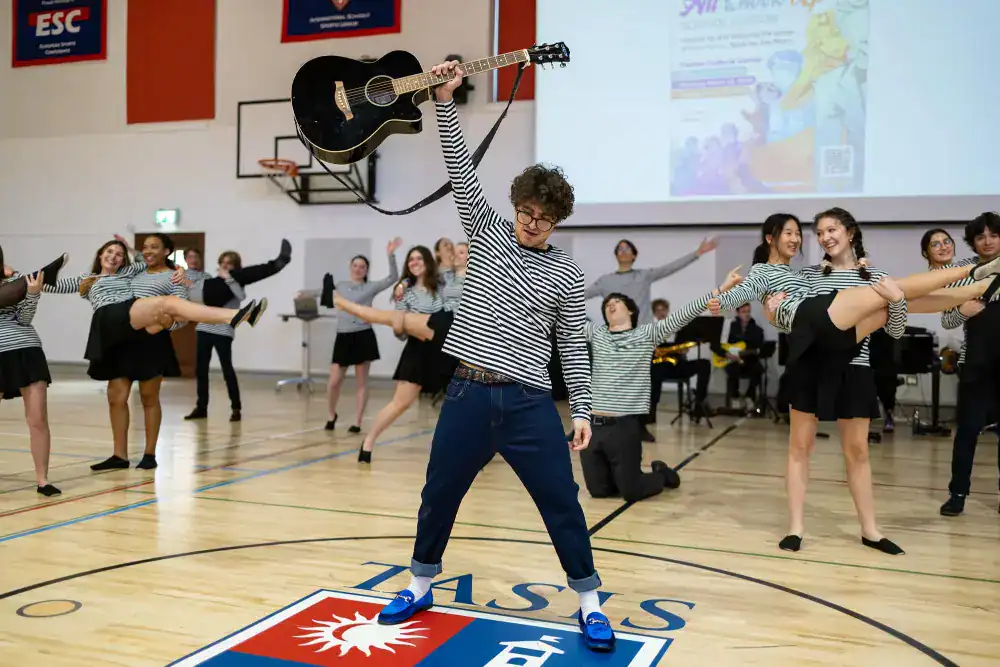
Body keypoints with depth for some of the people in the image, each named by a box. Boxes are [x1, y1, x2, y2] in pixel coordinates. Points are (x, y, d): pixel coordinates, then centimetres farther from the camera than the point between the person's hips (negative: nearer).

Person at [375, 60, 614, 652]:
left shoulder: (566, 274, 2)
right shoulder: (487, 232, 6)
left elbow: (575, 348, 4)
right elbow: (462, 170, -2)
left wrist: (583, 410, -2)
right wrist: (446, 100, -10)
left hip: (529, 403, -2)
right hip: (468, 392, 2)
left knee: (563, 504, 1)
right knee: (438, 497, 12)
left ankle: (590, 603, 19)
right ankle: (420, 586, 34)